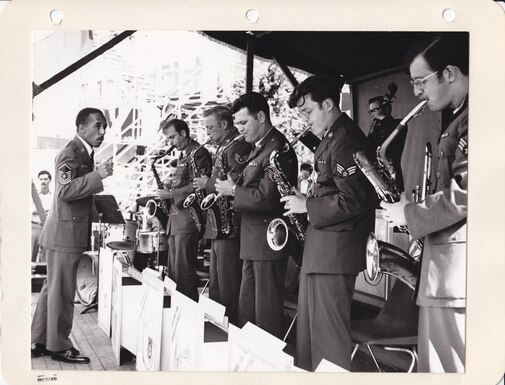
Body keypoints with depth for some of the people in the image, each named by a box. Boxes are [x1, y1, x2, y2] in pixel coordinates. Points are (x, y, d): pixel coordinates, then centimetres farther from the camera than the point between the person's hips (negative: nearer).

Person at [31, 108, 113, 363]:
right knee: (62, 290, -1)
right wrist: (98, 175, -28)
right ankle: (58, 346, 9)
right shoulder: (70, 152, -15)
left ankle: (39, 342, 24)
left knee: (53, 288, 15)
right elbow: (65, 190, -27)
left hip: (68, 233, 10)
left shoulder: (83, 153, 17)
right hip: (65, 233, -10)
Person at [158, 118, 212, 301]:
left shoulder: (199, 153, -9)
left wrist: (170, 194, -15)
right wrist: (167, 193, 7)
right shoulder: (182, 156, 20)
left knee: (183, 270, -9)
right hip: (176, 217, 10)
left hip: (189, 217, -10)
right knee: (173, 271, 11)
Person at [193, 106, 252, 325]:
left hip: (230, 226, -11)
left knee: (229, 287, -6)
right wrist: (204, 186, 8)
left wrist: (208, 184, -14)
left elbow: (237, 183, -25)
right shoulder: (223, 148, 19)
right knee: (216, 286, 16)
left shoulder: (238, 146, -13)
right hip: (218, 225, 11)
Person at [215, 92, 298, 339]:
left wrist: (234, 190, -15)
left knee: (266, 313, -2)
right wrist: (229, 189, 0)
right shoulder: (258, 148, 17)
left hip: (268, 242, -10)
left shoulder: (278, 149, -16)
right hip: (252, 242, 10)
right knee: (246, 309, 16)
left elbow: (267, 197, -25)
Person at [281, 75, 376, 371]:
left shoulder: (346, 141, -15)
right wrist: (305, 202, 8)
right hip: (319, 247, 11)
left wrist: (307, 206, -13)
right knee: (309, 330, 17)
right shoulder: (330, 139, 17)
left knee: (328, 333, -4)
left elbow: (352, 200, -22)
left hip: (335, 250, -10)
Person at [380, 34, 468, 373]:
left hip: (459, 271, -10)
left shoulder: (470, 118, -13)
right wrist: (413, 210, 11)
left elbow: (466, 191, -23)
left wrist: (410, 214, -11)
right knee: (435, 366, 15)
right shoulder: (457, 119, 20)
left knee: (453, 368, -4)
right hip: (443, 269, 10)